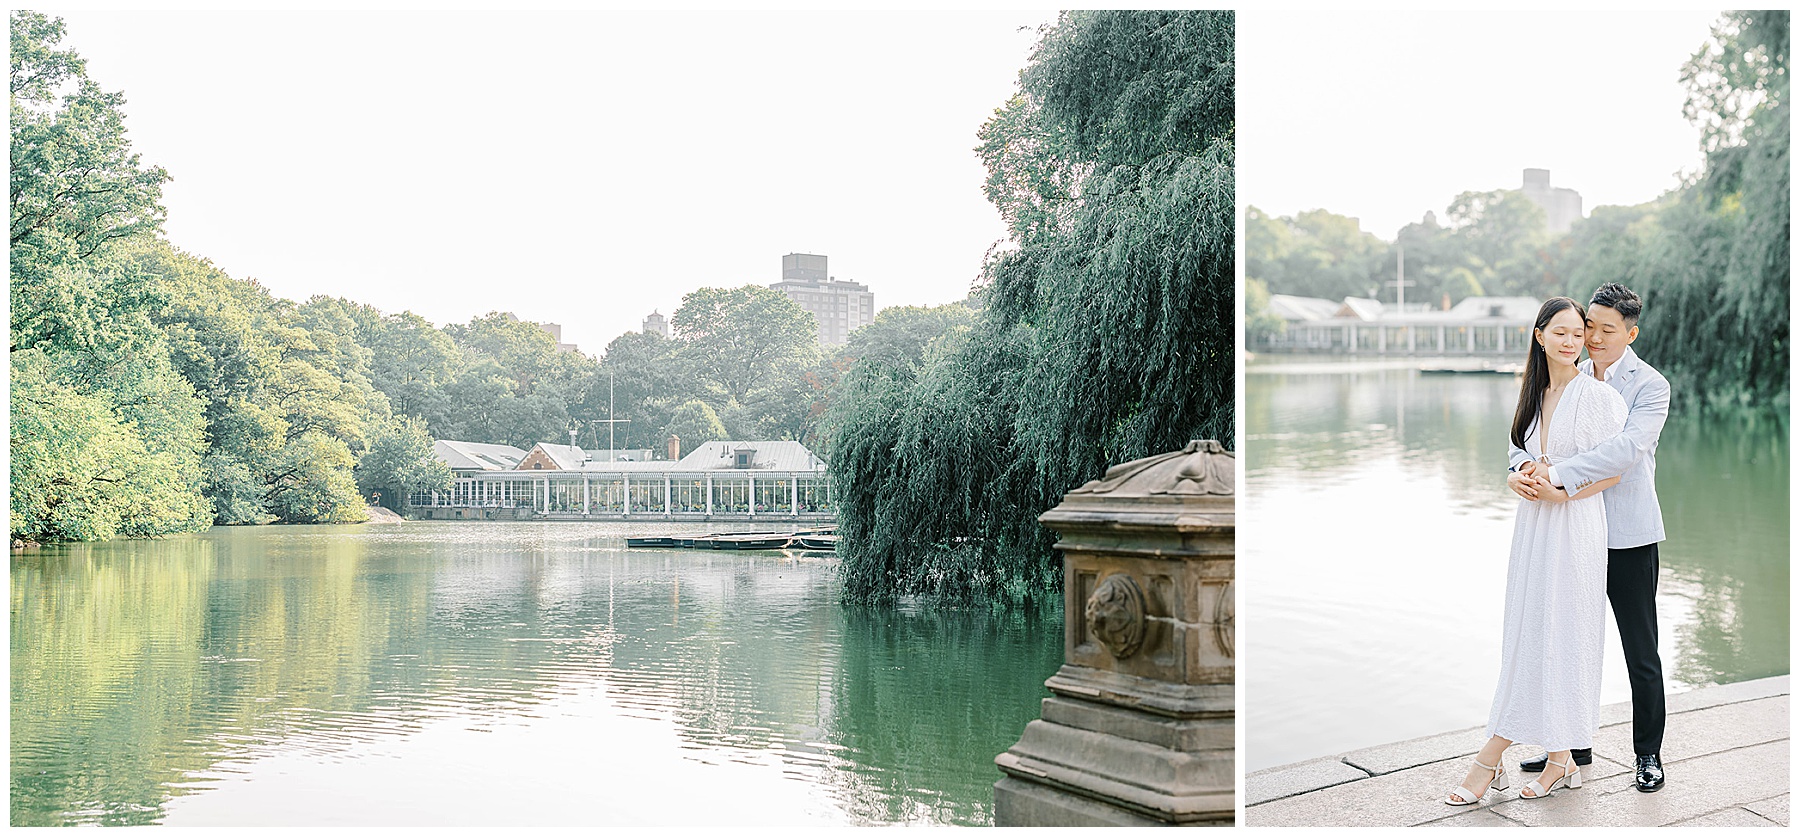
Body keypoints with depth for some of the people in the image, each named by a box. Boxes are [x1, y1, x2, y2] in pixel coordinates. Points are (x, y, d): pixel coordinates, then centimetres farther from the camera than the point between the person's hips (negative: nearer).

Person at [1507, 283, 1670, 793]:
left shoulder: (1650, 386, -10)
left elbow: (1628, 448, -26)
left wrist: (1557, 475, -34)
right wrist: (1523, 465, -20)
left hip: (1629, 538, -5)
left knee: (1641, 654, 5)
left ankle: (1648, 755, 20)